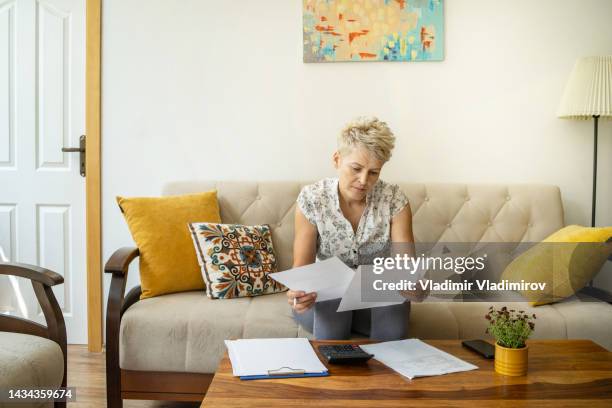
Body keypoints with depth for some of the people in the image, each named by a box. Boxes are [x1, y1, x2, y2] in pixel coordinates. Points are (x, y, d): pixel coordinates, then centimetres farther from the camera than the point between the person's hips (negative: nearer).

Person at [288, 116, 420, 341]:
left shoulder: (394, 199, -14)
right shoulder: (311, 199, -16)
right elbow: (302, 266, -16)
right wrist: (297, 293, -41)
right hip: (326, 294, -1)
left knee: (392, 327, -31)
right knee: (330, 324, -34)